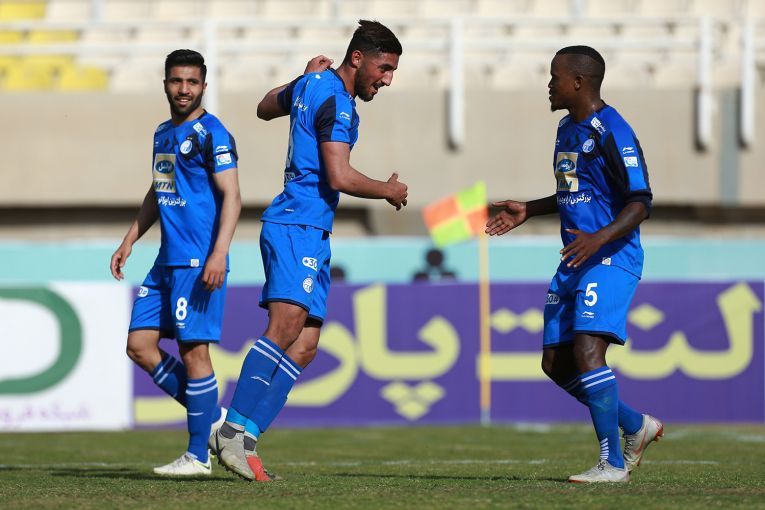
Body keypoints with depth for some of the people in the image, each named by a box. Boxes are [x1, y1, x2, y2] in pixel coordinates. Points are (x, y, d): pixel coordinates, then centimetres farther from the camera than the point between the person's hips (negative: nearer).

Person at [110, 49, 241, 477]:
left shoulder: (212, 134, -8)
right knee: (139, 345, 5)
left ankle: (198, 455, -1)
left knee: (193, 350, -7)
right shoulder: (164, 134, 18)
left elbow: (231, 197, -14)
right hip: (167, 261, 9)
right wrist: (129, 241, 25)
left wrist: (219, 254, -24)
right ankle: (212, 417, 15)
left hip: (198, 262, -9)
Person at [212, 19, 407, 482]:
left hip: (311, 234, 10)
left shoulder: (309, 85, 17)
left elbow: (266, 107, 37)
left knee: (304, 347, 2)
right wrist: (390, 191, -3)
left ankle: (241, 438, -5)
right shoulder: (336, 102, -12)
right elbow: (340, 176, -19)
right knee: (286, 326, -24)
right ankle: (237, 430, -32)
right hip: (299, 227, -10)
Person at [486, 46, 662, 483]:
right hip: (575, 263, 10)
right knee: (556, 362, 7)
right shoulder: (567, 130, 16)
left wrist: (600, 237, -30)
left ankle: (613, 463, -15)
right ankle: (637, 426, 23)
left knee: (587, 349, -22)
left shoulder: (612, 132, -13)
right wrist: (528, 211, 24)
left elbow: (640, 202, -17)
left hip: (611, 259, -10)